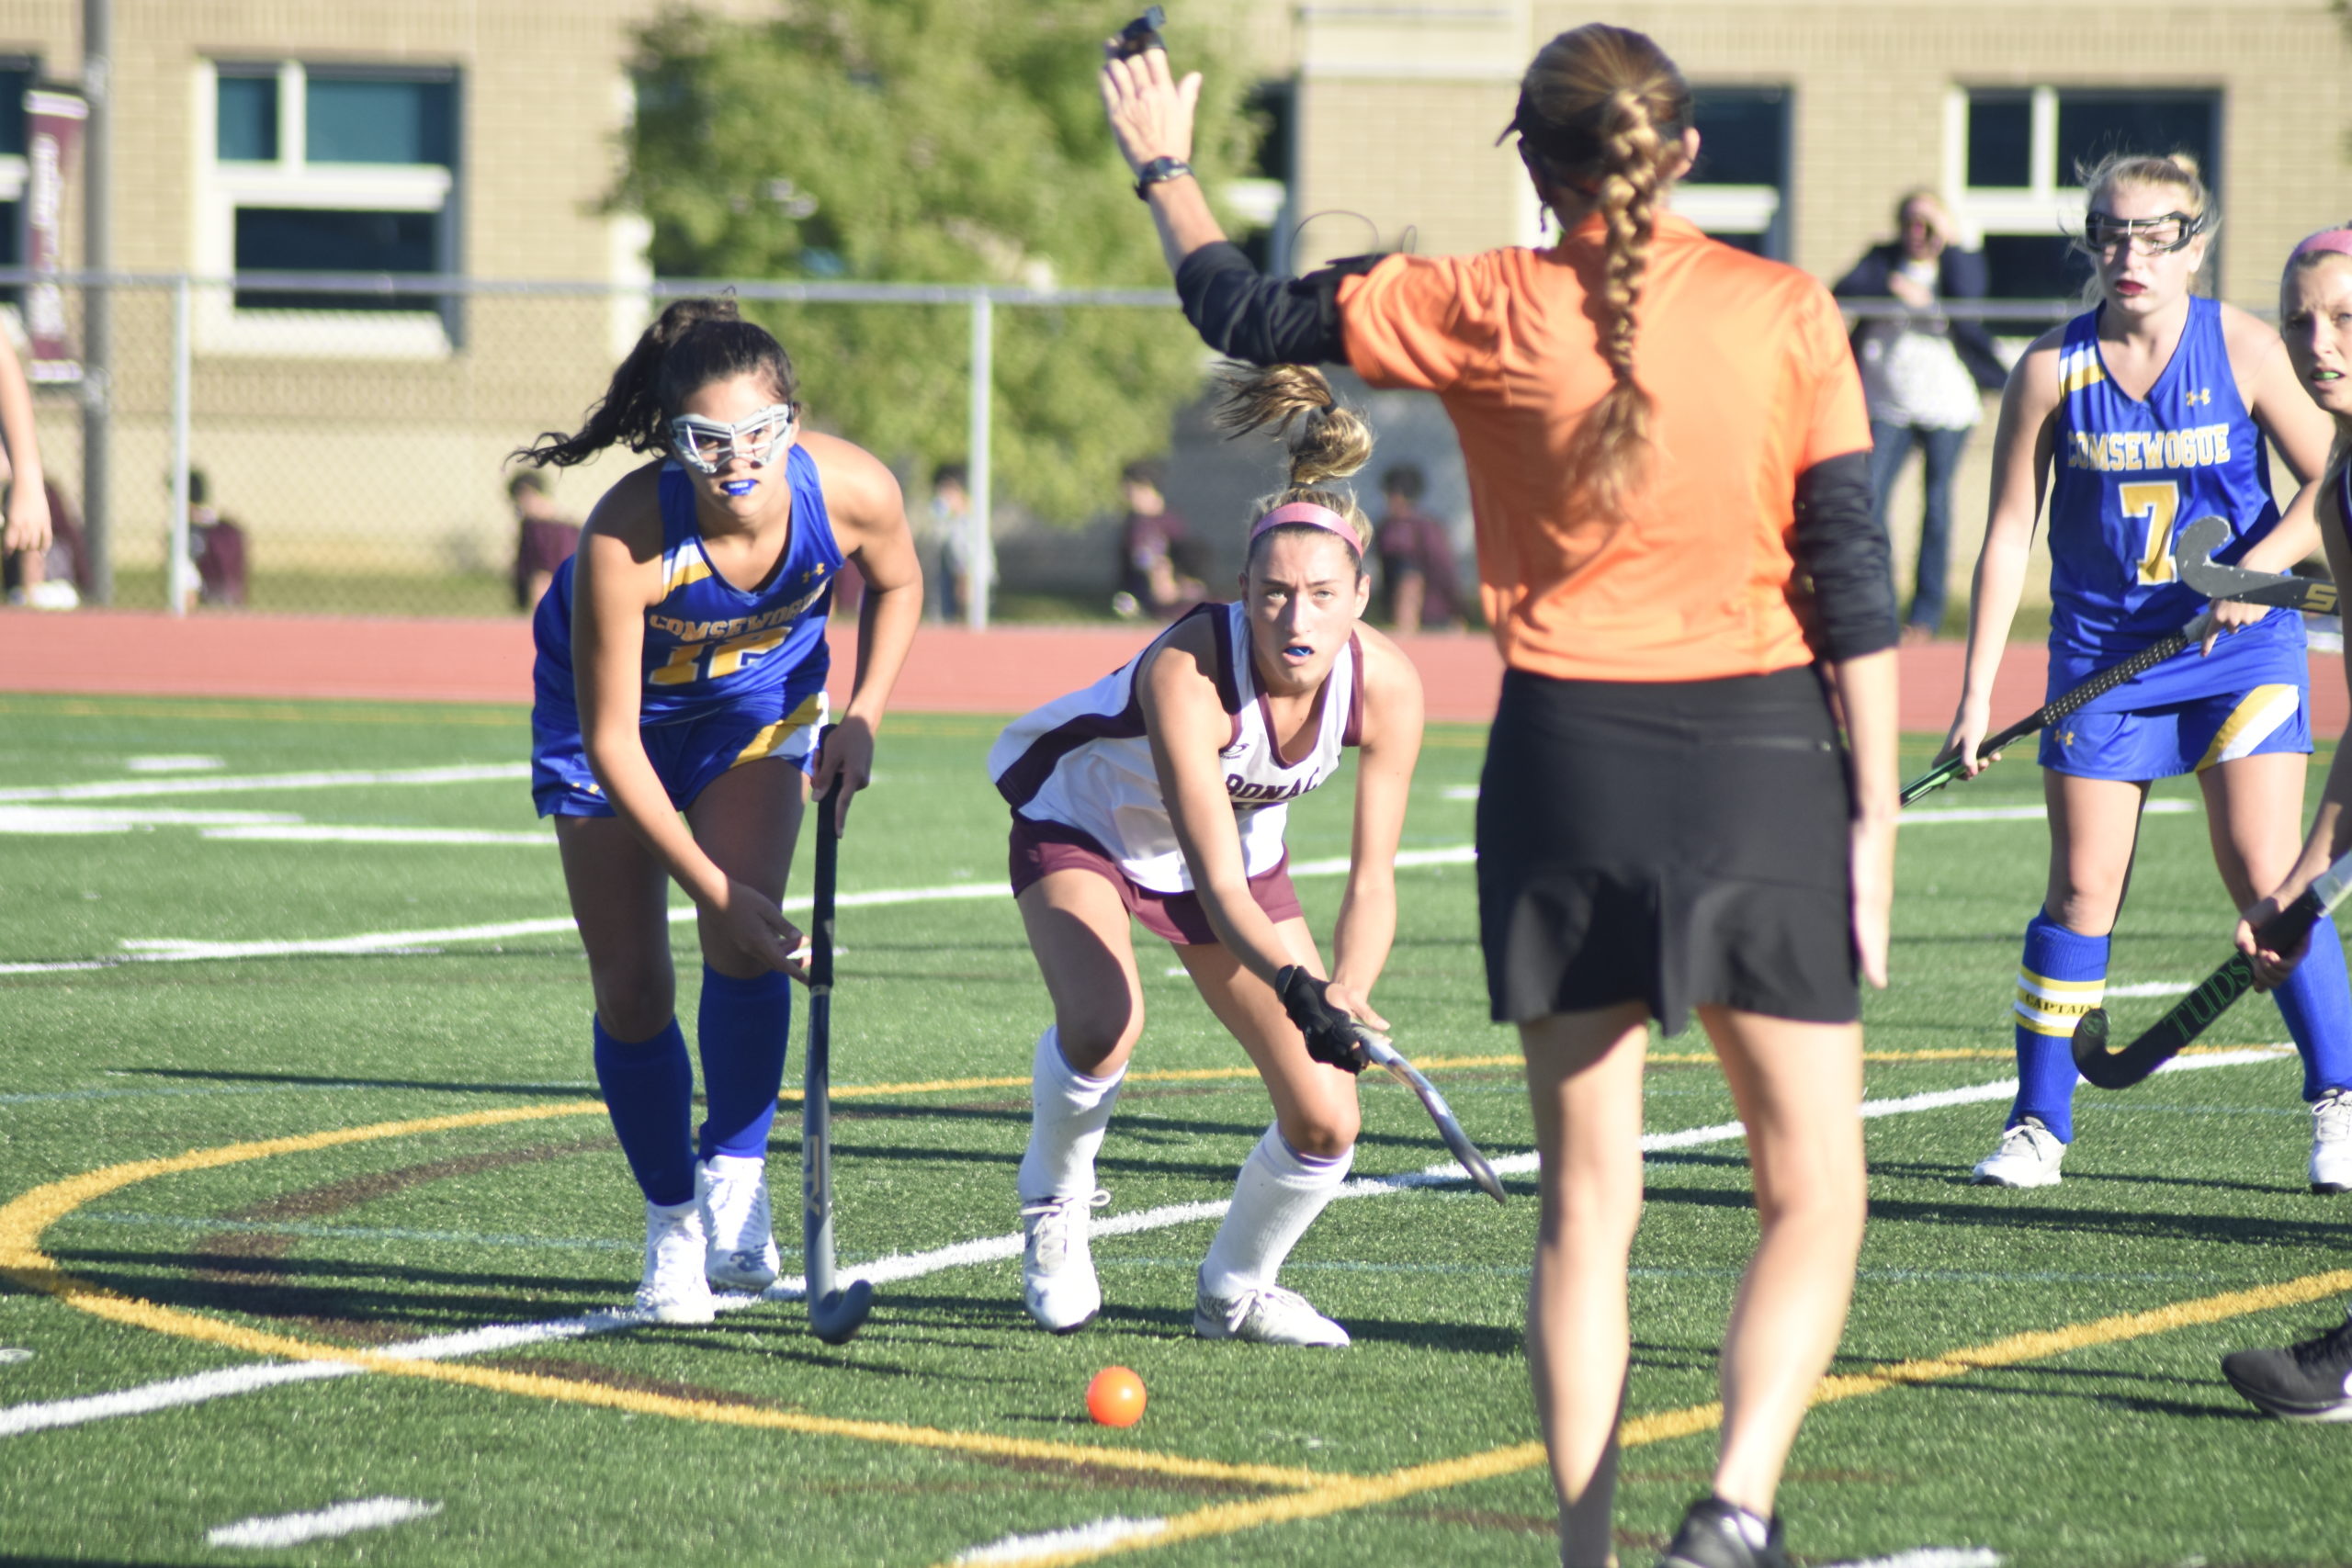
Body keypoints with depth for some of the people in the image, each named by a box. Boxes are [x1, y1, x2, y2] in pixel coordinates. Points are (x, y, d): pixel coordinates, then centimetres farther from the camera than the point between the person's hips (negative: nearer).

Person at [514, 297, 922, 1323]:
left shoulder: (854, 491, -30)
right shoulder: (625, 537, -40)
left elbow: (896, 584, -2)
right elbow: (609, 740, -30)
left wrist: (861, 717, -13)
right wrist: (711, 887, -32)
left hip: (759, 695, 2)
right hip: (617, 710, -2)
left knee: (746, 941, -20)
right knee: (632, 989, -4)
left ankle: (734, 1182, -2)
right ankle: (671, 1222, 16)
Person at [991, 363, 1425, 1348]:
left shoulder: (1385, 687, -27)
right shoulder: (1186, 671, -40)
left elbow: (1372, 881, -21)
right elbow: (1218, 886, -43)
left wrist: (1345, 993, -40)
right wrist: (1295, 986, -59)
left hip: (1245, 845, 4)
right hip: (1081, 820, -4)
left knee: (1324, 1124, -6)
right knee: (1103, 1025, -35)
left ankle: (1235, 1291, 25)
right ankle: (1054, 1202, -3)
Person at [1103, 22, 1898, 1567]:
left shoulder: (1488, 310, 0)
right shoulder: (1789, 312, -2)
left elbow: (1248, 312, 13)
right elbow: (1852, 579, -3)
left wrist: (1165, 164, 31)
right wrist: (1875, 814, 1)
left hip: (1565, 752, 1)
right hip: (1758, 752, -1)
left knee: (1588, 1196, 9)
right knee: (1814, 1193, 4)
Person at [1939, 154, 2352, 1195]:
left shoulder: (2242, 349, -7)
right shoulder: (2054, 368, -4)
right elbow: (2009, 533, -1)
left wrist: (2257, 568, -18)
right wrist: (1978, 691, -5)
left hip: (2240, 645, -1)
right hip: (2101, 652, 1)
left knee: (2263, 877, -9)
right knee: (2080, 891, -1)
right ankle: (2039, 1124, 9)